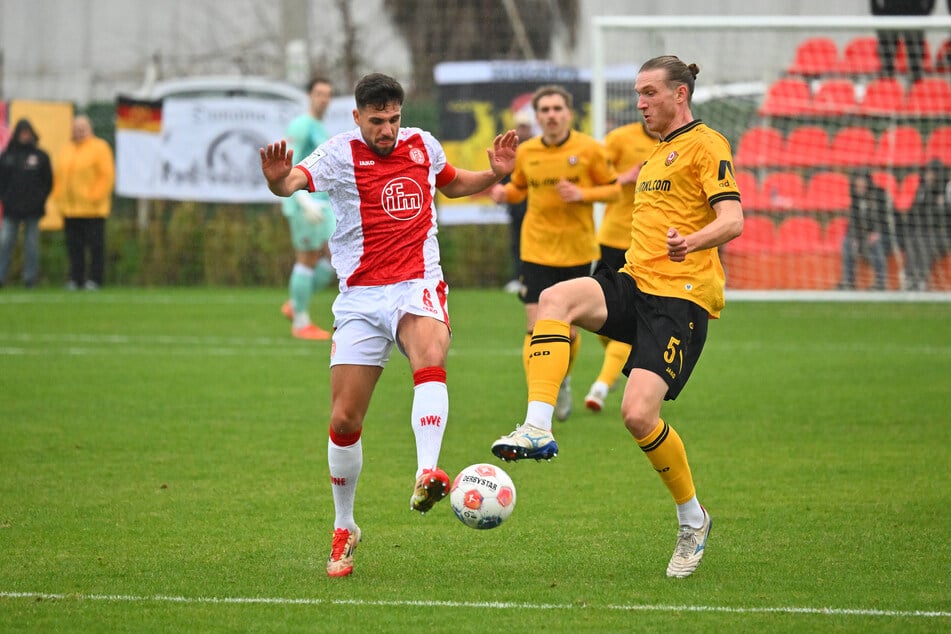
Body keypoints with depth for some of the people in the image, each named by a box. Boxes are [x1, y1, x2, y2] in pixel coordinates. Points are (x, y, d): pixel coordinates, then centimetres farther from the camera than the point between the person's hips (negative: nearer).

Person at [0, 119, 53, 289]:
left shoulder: (40, 156, 5)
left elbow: (48, 181, 7)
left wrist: (40, 200, -2)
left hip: (33, 210, -1)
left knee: (31, 245, 2)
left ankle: (30, 277, 7)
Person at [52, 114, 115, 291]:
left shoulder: (99, 148, -2)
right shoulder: (65, 151, 17)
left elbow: (107, 175, -9)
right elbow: (58, 177, 21)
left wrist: (96, 197, -14)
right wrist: (58, 196, 9)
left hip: (92, 209, -6)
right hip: (70, 209, 6)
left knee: (95, 246, -4)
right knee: (74, 247, 4)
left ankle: (94, 279, -1)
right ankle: (75, 279, 9)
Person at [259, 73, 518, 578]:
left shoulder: (422, 145, 7)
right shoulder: (341, 153, -4)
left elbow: (453, 184, 29)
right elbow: (294, 182, -24)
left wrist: (495, 174, 10)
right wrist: (277, 177, -48)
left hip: (417, 286, 1)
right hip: (360, 298, -1)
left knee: (430, 357, -35)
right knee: (344, 421, 0)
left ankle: (427, 475, -47)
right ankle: (344, 530, 19)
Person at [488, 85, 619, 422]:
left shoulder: (589, 149, -6)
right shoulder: (526, 153, 1)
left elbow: (614, 188, 1)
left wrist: (582, 194, -17)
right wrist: (504, 192, -6)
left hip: (577, 251, -1)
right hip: (536, 251, 1)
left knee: (568, 330, 5)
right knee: (536, 327, -11)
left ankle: (563, 378, 37)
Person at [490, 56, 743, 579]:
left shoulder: (706, 145, -5)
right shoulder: (655, 154, 23)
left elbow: (732, 221, -17)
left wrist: (691, 242, -35)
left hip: (681, 297, -8)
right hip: (635, 283, 8)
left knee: (638, 413, -17)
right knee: (555, 300, -23)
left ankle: (692, 520, 5)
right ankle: (538, 428, -32)